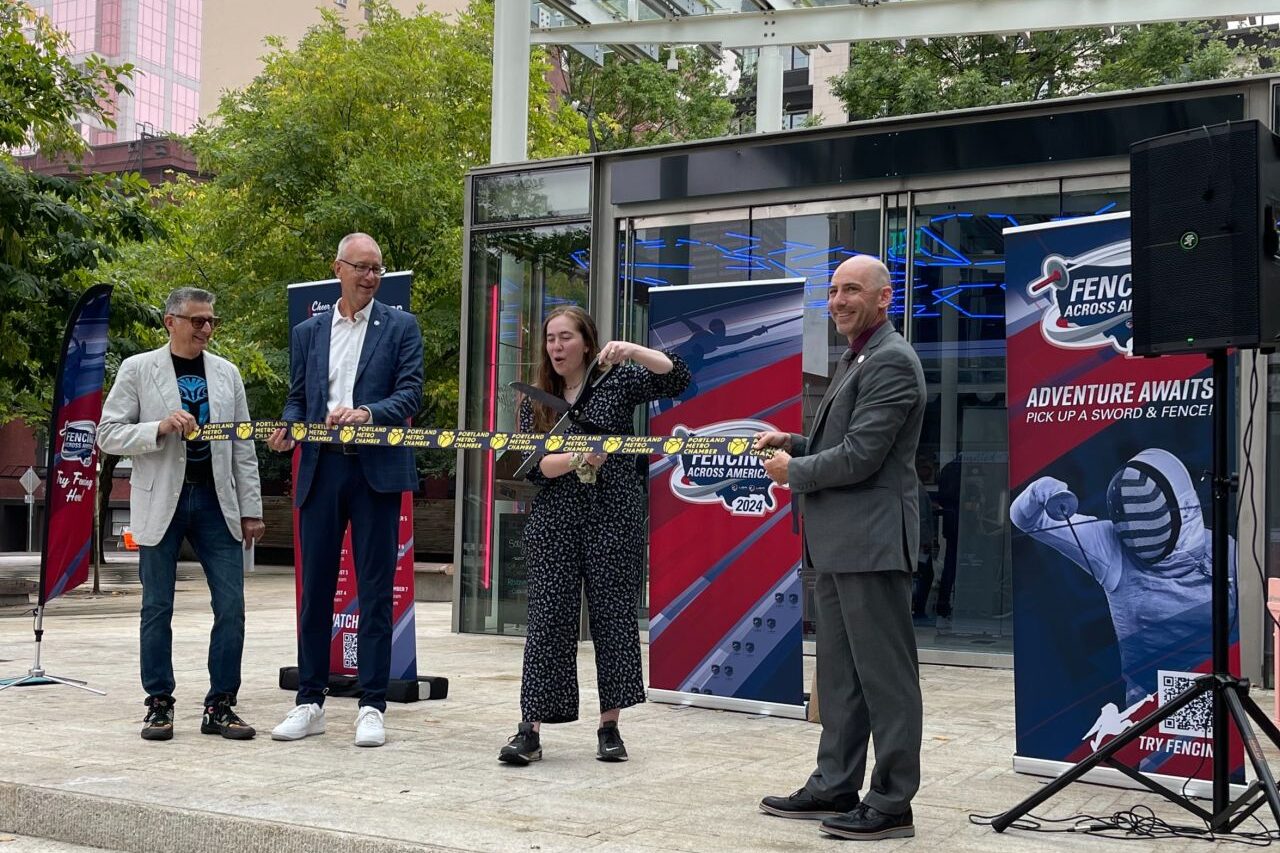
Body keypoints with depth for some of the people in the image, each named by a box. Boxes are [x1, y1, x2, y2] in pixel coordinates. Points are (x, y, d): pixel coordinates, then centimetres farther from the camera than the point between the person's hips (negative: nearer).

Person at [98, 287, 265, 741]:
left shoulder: (227, 373, 11)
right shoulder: (137, 369, 2)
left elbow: (243, 448, 11)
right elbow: (108, 434, -1)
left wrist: (251, 510, 7)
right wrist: (160, 427, -17)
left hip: (215, 500, 3)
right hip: (160, 502, -2)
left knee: (231, 606, -2)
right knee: (157, 608, 3)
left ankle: (220, 706, 8)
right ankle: (159, 705, 15)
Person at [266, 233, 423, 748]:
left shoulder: (400, 327, 6)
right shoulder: (307, 333, 16)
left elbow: (410, 394, -3)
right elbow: (297, 399, 16)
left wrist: (367, 413, -21)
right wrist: (287, 430, -6)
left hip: (377, 469, -3)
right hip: (321, 469, 3)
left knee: (375, 589, 0)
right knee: (316, 587, 7)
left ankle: (372, 706, 6)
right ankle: (310, 703, 16)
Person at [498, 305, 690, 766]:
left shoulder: (617, 380, 4)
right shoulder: (535, 399, 9)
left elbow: (676, 378, -7)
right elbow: (534, 464, -2)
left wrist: (632, 350, -19)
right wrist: (576, 459, -20)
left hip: (614, 517, -1)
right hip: (554, 521, 2)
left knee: (613, 615, 3)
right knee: (548, 618, -2)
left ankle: (609, 727, 13)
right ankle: (530, 730, 0)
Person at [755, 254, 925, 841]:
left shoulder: (891, 361, -13)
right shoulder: (855, 360, 19)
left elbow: (859, 456, -20)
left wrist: (793, 472, -7)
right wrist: (793, 444, 11)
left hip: (870, 543, -11)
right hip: (836, 543, 11)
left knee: (884, 675, -2)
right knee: (838, 673, 16)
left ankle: (891, 804, 5)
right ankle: (836, 786, 26)